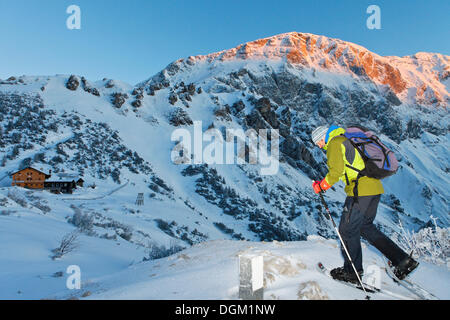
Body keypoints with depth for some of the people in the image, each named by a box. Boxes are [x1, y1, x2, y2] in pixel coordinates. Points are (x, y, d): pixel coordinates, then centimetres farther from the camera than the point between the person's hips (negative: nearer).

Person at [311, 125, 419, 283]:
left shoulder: (334, 143, -5)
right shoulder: (347, 141, 24)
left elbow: (336, 171, -15)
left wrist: (321, 186, -4)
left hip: (360, 191, -10)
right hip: (375, 187, 10)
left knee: (348, 230, 3)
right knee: (366, 227, 19)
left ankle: (352, 272, 15)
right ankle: (403, 260, 17)